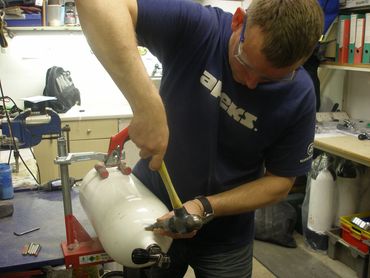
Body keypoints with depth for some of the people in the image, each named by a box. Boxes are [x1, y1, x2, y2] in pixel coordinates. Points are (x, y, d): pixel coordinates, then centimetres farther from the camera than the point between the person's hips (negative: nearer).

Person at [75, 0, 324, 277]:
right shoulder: (195, 27, -22)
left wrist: (206, 207, -22)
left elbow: (280, 180, -8)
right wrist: (147, 105, -43)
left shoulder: (299, 96, -17)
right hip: (148, 212, 1)